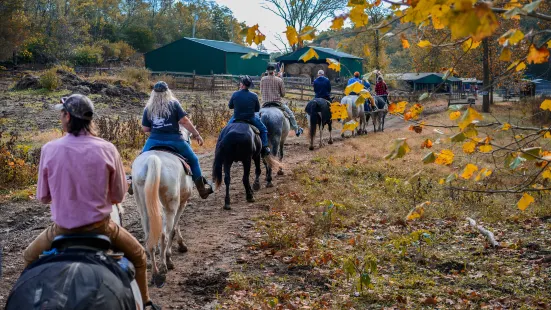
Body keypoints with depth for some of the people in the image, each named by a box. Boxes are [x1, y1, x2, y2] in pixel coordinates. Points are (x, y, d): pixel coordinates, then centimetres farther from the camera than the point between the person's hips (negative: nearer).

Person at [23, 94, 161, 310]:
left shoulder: (50, 149, -10)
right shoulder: (107, 149, -10)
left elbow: (43, 197, 0)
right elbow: (118, 196, -2)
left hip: (62, 228, 0)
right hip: (100, 227, 0)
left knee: (30, 258, 31)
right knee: (138, 256, 27)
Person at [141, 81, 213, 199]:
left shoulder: (148, 108, 5)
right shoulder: (173, 104, -2)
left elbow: (145, 129, 5)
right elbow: (184, 121, -8)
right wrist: (196, 134, -1)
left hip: (154, 140, 2)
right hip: (174, 140, -2)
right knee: (193, 160, 15)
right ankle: (202, 187, 13)